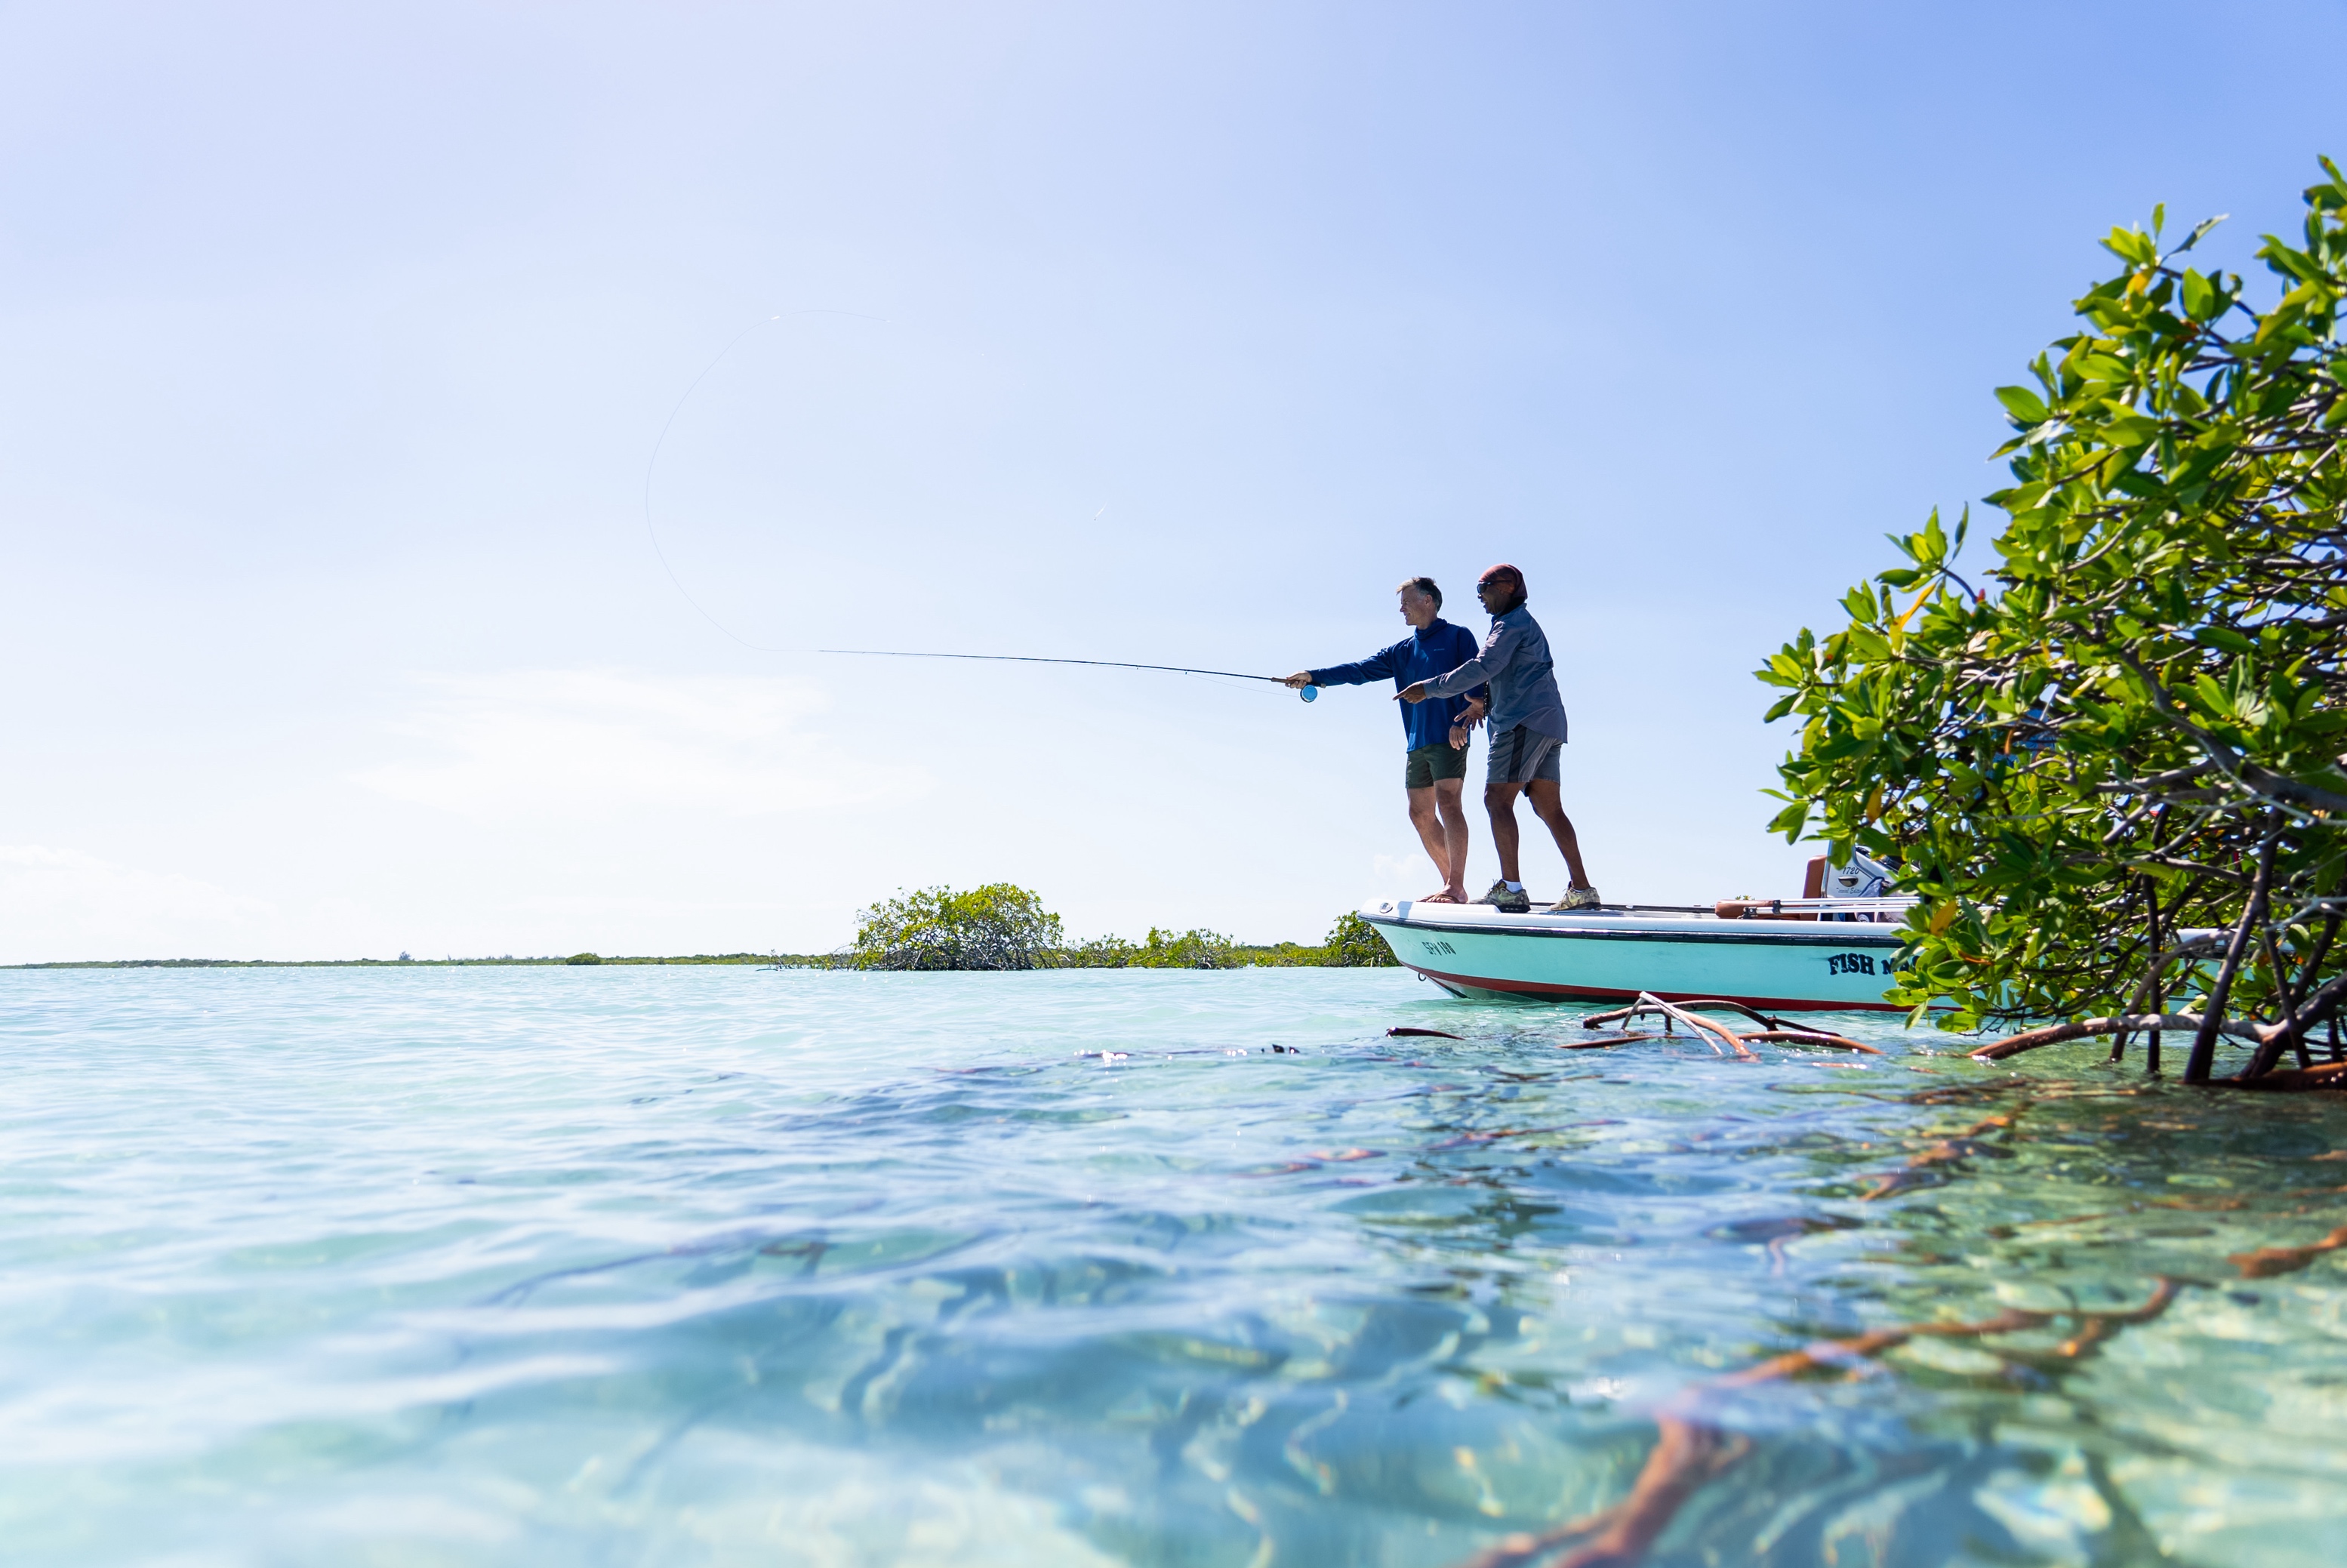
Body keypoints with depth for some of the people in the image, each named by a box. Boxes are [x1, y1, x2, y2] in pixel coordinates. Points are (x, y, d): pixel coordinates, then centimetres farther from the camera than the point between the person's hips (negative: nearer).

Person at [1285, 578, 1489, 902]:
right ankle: (1452, 885, 11)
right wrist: (1314, 676, 1)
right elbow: (1361, 670, 12)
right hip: (1417, 742, 7)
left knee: (1448, 802, -18)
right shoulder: (1401, 651, 20)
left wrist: (1466, 719, -19)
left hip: (1448, 738, -7)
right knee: (1420, 814, 4)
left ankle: (1456, 887, -22)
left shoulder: (1458, 637, 4)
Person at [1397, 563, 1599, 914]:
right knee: (1548, 806, 7)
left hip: (1525, 723, -10)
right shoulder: (1526, 625, 28)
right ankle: (1581, 889, 4)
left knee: (1497, 798, -15)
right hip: (1546, 724, 10)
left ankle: (1511, 888, -22)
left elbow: (1482, 668, -15)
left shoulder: (1512, 623, -4)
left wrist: (1429, 689, -12)